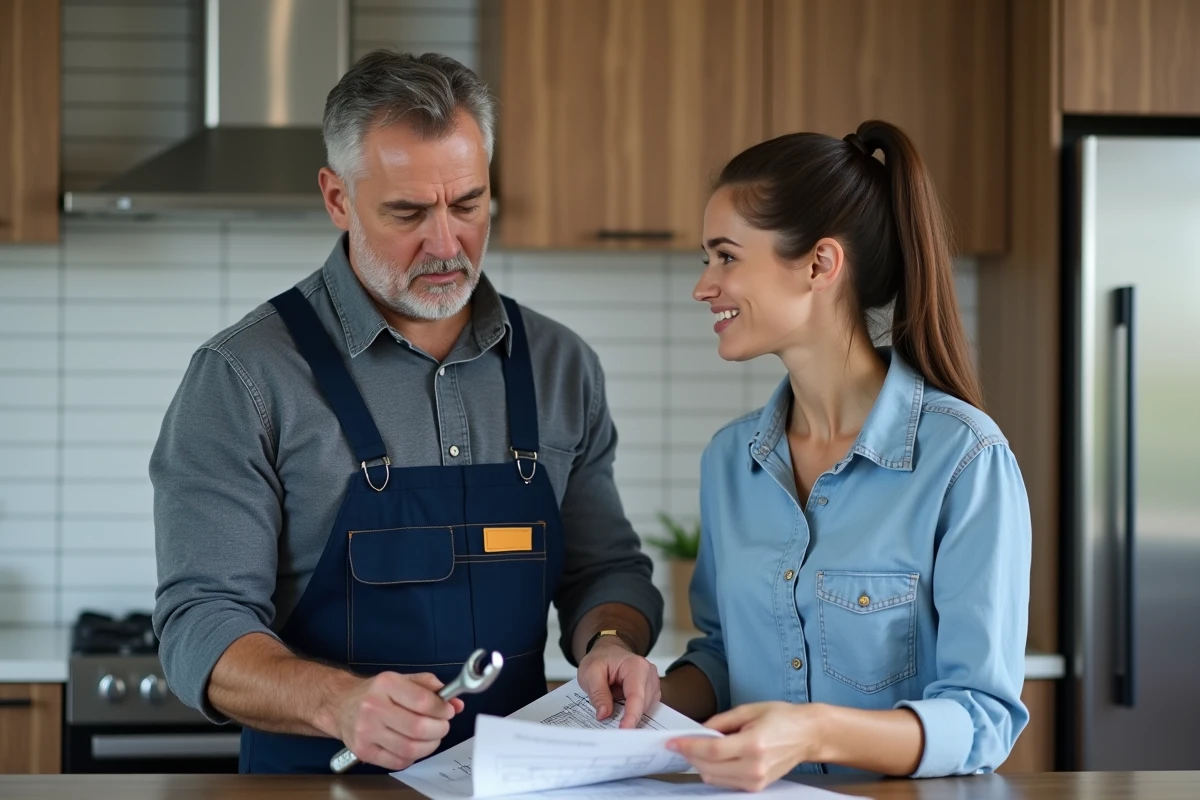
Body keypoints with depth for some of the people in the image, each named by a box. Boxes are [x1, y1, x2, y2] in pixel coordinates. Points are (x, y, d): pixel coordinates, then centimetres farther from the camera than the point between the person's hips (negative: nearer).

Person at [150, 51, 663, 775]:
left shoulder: (562, 367, 9)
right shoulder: (243, 379, -5)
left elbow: (606, 567, 17)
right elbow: (202, 626, -9)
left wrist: (608, 644, -7)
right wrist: (340, 702, -28)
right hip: (323, 782, -3)